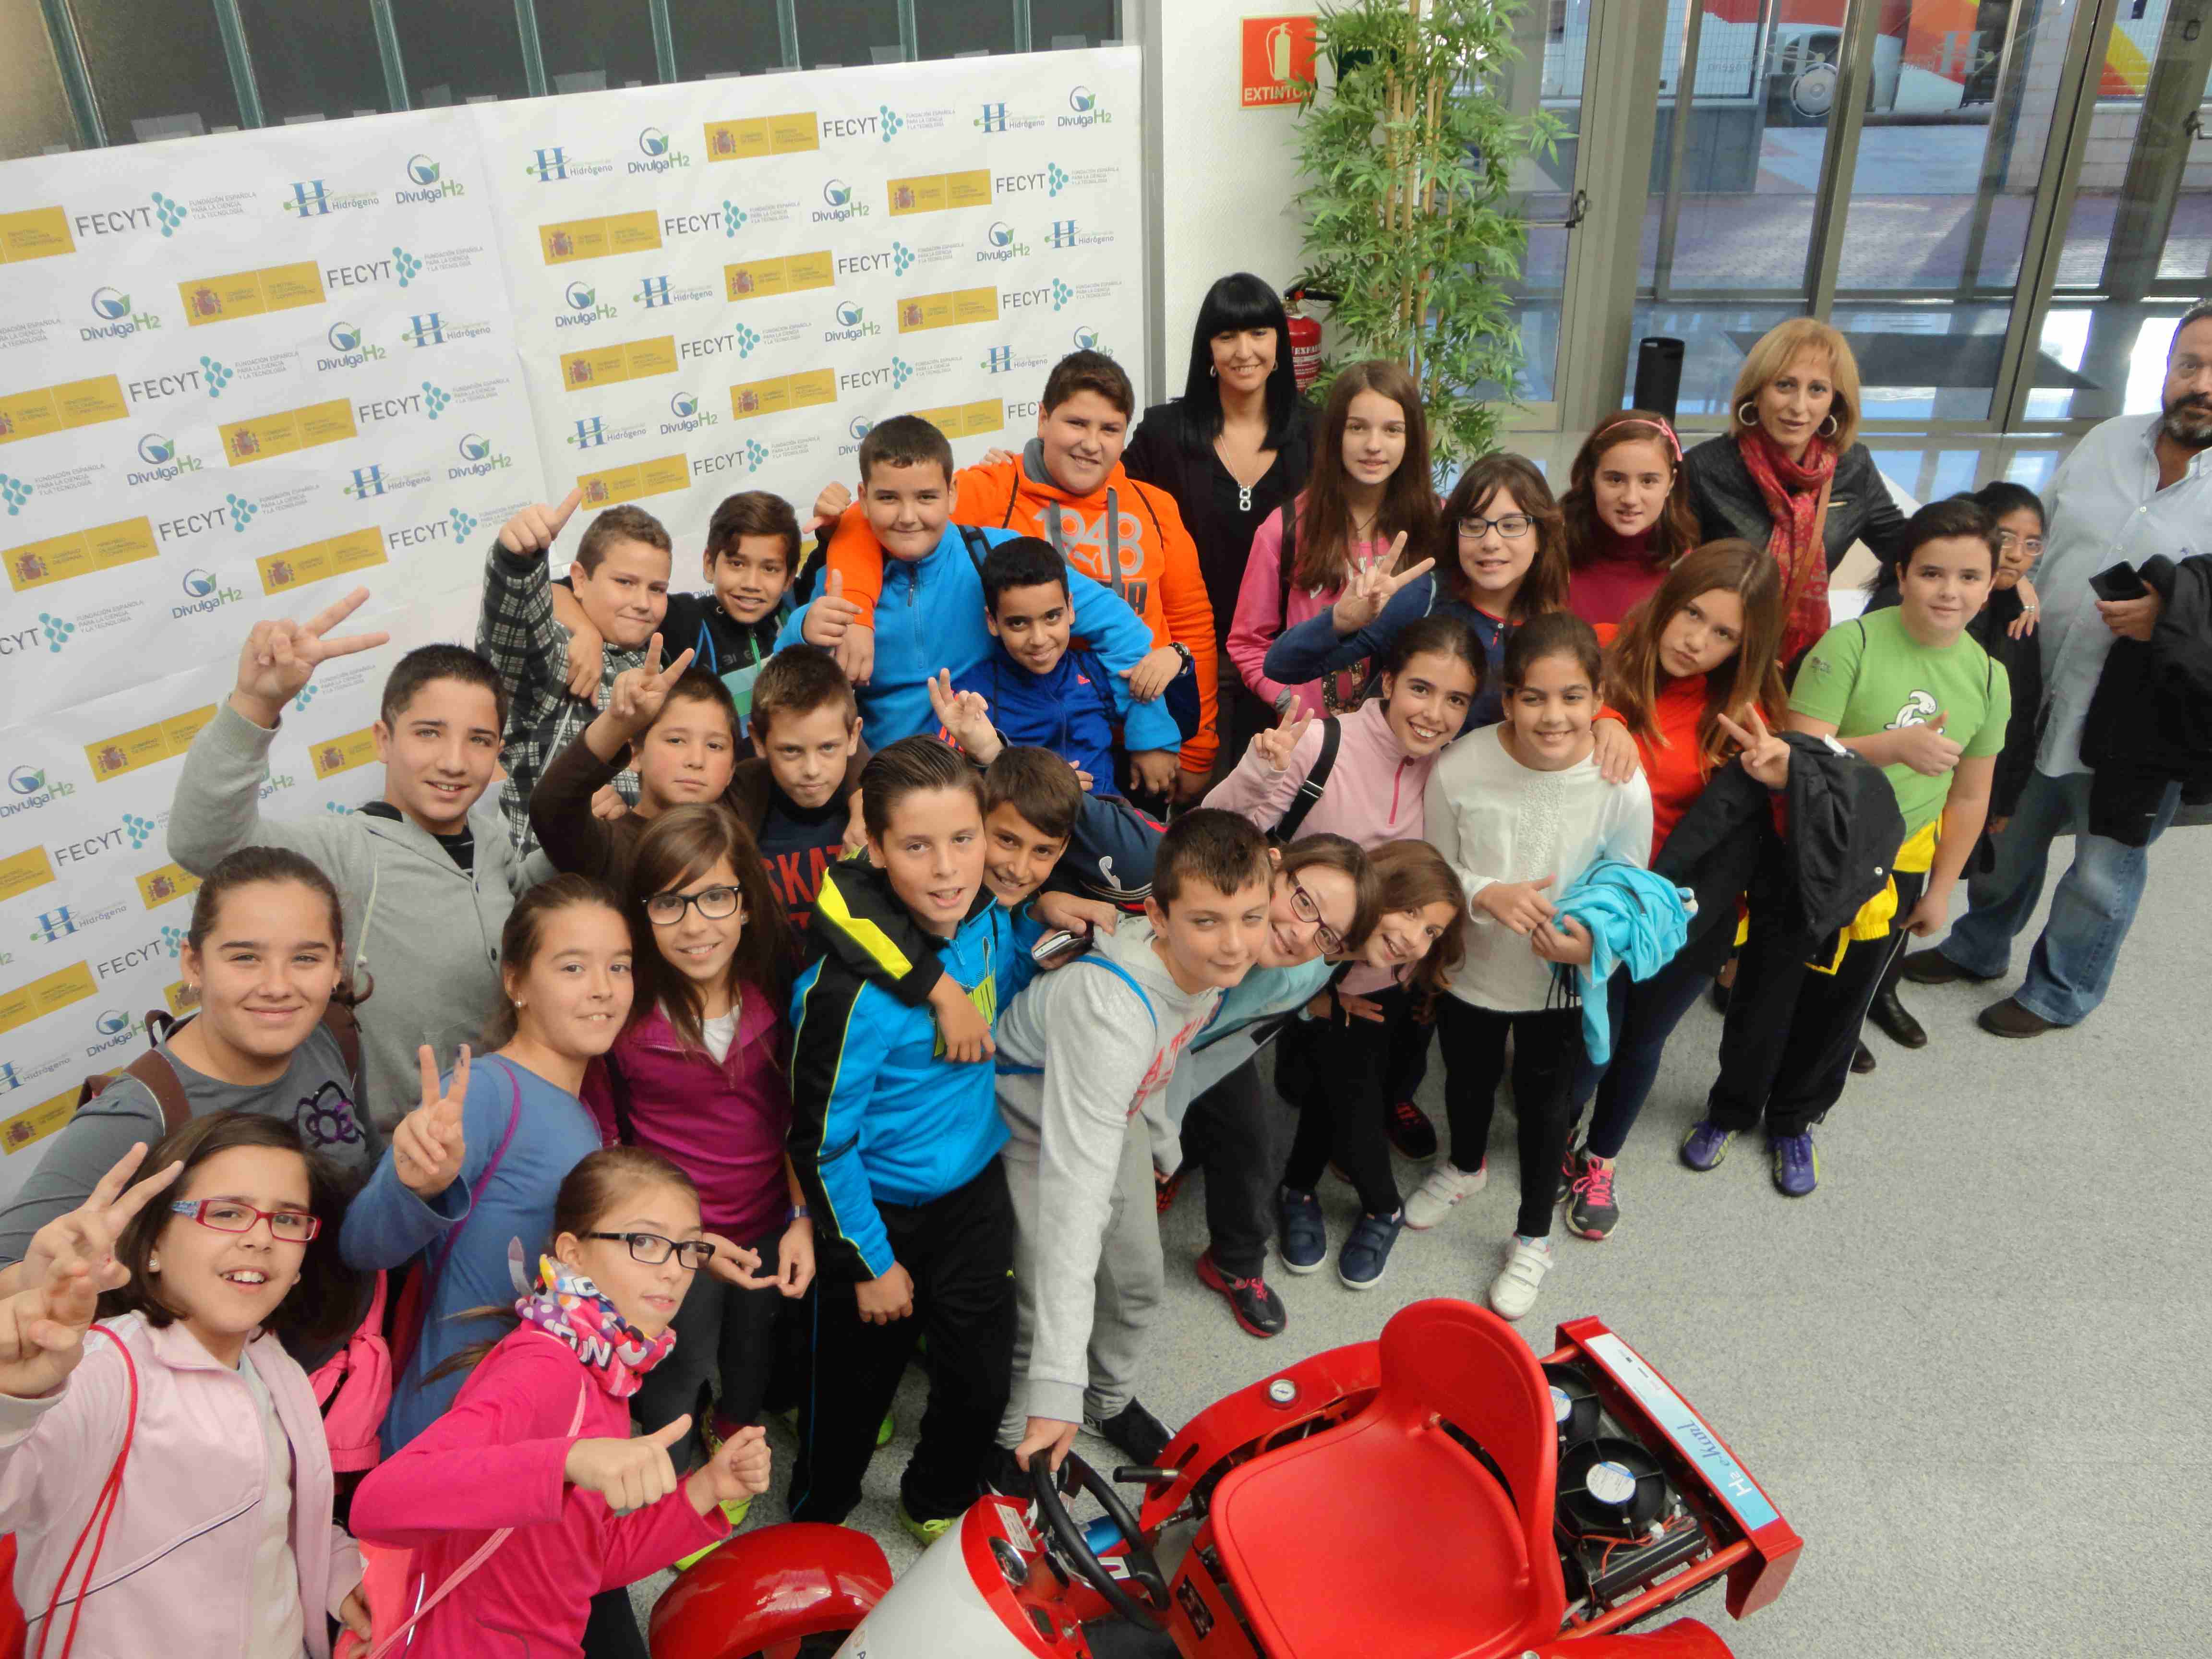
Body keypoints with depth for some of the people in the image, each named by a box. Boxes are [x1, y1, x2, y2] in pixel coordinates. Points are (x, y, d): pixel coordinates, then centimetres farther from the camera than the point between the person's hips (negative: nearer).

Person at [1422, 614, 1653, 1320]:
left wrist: (1593, 943, -32)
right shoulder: (1460, 769, -26)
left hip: (1560, 983, -1)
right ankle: (1466, 1166, 63)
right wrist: (1488, 895, -33)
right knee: (1468, 1082, 28)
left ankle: (1533, 1240, 46)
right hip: (1469, 970, 1)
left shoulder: (1623, 788, -26)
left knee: (1544, 1104, 20)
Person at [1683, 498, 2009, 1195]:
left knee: (1841, 1001, 18)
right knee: (1767, 990, 11)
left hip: (1896, 868, 4)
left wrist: (1940, 889, 8)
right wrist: (1894, 746, -35)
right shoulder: (1850, 644, -18)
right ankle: (1731, 1108, 35)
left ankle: (1796, 1120, 40)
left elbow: (1968, 797, 5)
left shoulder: (1987, 678, -3)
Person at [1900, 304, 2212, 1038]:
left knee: (2105, 872, 14)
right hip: (2039, 699, 4)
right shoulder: (2107, 441, 1)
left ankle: (2060, 992, 37)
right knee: (2008, 841, 23)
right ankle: (1978, 948, 47)